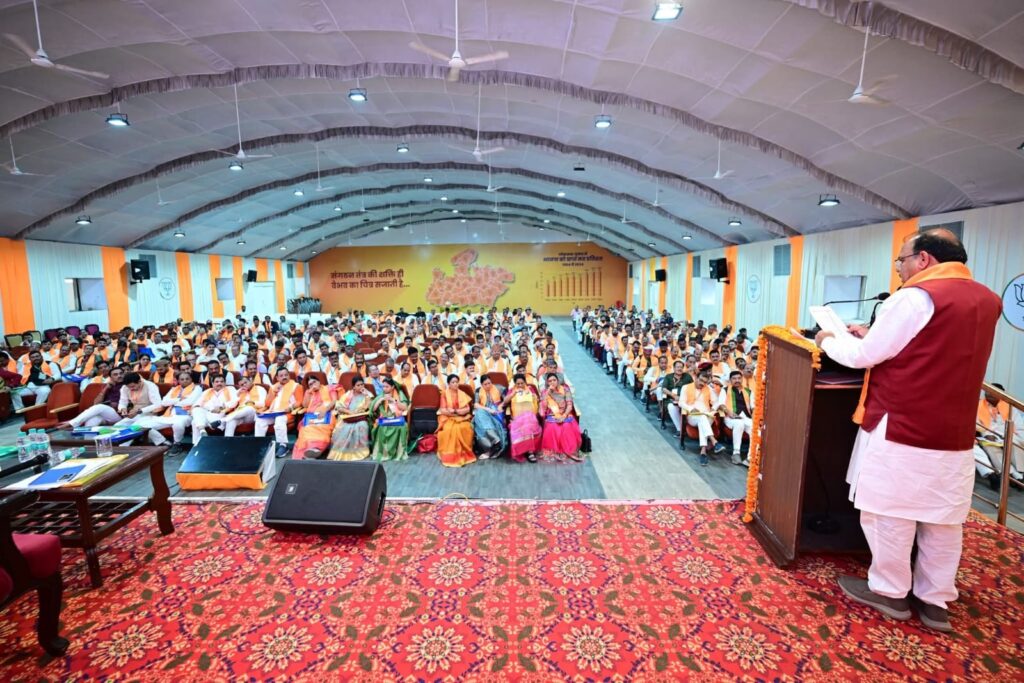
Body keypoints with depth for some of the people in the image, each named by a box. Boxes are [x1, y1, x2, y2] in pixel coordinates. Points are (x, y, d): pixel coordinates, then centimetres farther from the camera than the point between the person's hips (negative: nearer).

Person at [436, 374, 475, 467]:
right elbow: (443, 410, -6)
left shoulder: (462, 394, 9)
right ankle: (450, 454, -25)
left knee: (465, 428, -30)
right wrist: (458, 411, -16)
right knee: (449, 429, -34)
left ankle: (464, 453, -19)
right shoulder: (444, 393, 2)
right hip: (448, 418, -2)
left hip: (462, 418, 2)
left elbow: (468, 409, 1)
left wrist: (455, 410, -14)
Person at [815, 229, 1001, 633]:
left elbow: (863, 356, -13)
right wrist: (874, 335, 16)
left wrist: (829, 340, 4)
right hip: (955, 433, 8)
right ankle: (935, 601, 25)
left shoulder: (915, 298, -16)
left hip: (901, 429, -7)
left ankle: (889, 591, 20)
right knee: (944, 519, 14)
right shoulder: (986, 301, 10)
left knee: (890, 511, 6)